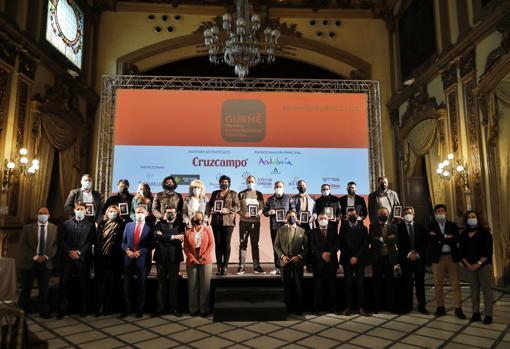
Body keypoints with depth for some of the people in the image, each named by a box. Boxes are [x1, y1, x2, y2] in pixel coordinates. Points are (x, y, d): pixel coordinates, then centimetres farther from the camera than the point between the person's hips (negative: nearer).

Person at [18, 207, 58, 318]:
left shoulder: (54, 228, 2)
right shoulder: (27, 228, 1)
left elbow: (56, 245, -1)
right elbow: (22, 245, -4)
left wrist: (46, 256, -14)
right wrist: (34, 257, -14)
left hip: (46, 263, 0)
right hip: (29, 263, 0)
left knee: (44, 289, 8)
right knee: (26, 289, 9)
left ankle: (44, 311, 19)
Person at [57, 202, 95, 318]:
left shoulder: (90, 224, 2)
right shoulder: (66, 224, 9)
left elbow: (90, 241, -3)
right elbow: (61, 240, 4)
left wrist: (78, 252, -11)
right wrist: (70, 252, -8)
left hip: (83, 258, -2)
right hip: (67, 257, 2)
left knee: (84, 283, 5)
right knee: (64, 283, 3)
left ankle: (84, 309, 16)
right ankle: (62, 309, 15)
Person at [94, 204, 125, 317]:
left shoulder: (121, 225, 3)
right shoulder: (102, 224, 10)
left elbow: (121, 241, 1)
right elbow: (97, 239, 9)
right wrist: (96, 253, 3)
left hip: (113, 258, -2)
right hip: (100, 257, 2)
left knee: (110, 282, 3)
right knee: (100, 281, 2)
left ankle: (107, 306, 13)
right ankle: (100, 306, 8)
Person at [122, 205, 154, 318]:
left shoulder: (149, 228, -2)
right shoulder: (128, 225, 8)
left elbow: (151, 245, -5)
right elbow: (123, 242, 6)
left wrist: (139, 252, -16)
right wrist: (127, 250, -11)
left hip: (142, 260, -2)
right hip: (128, 259, 2)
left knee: (141, 285, 8)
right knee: (127, 284, 9)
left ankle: (139, 309, 20)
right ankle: (127, 309, 22)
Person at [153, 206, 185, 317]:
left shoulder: (180, 225, 3)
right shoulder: (160, 224, 5)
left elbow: (180, 239, -12)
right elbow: (156, 236, -14)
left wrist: (164, 237, -15)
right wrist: (173, 237, -21)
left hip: (174, 257, -1)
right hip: (161, 256, 1)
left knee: (174, 283, 6)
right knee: (161, 282, 8)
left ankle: (174, 307, 15)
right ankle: (160, 307, 17)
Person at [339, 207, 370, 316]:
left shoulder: (363, 228, 6)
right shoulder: (343, 228, 7)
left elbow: (365, 245, 0)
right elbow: (341, 245, 2)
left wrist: (356, 257, -9)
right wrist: (349, 258, -6)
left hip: (359, 260, 0)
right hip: (347, 260, 0)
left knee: (360, 284, -3)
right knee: (348, 283, 0)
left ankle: (360, 307, 2)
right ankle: (348, 306, 5)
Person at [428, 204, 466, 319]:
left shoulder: (453, 225, 8)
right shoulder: (431, 226, 4)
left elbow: (455, 240, -8)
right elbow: (432, 241, -10)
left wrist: (439, 238, -12)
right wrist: (446, 238, -14)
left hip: (452, 257, 1)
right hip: (437, 258, -1)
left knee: (455, 284, 2)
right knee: (438, 284, 5)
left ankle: (458, 309, 9)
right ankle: (440, 307, 15)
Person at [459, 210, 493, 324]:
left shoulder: (484, 232, -3)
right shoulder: (464, 234, 9)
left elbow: (488, 251, -9)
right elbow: (462, 251, 7)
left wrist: (479, 263, -14)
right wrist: (467, 264, -5)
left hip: (484, 265, -3)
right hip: (470, 266, 4)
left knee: (486, 289, -1)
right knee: (474, 289, 7)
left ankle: (488, 315, 5)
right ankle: (475, 313, 13)